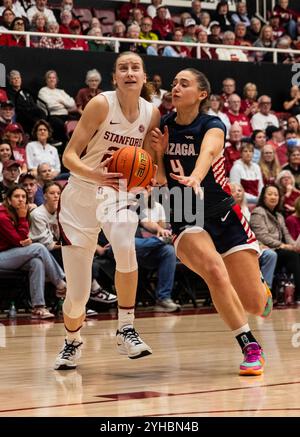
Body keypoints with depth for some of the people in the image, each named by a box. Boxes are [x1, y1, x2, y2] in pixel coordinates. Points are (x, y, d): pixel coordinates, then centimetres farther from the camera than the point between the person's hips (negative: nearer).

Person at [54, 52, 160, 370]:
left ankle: (126, 329, -20)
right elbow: (69, 156, -17)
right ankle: (72, 343, 33)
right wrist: (95, 174, -35)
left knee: (125, 245, -35)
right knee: (77, 295, 0)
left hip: (118, 193, 2)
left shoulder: (151, 113, -4)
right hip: (80, 196, -2)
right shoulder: (102, 104, -15)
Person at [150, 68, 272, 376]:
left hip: (224, 216, -1)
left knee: (254, 305, -2)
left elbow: (208, 152, -37)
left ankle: (262, 289, 38)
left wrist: (194, 179, -58)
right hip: (186, 221, 1)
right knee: (215, 271, -32)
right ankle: (250, 347, -18)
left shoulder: (212, 126, -12)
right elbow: (161, 180, 7)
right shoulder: (163, 127, -1)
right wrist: (159, 152, -12)